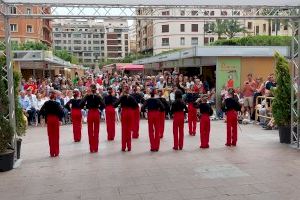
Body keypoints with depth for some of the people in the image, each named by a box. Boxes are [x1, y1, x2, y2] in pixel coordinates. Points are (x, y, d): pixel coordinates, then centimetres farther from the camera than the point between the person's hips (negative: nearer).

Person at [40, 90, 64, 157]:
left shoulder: (46, 103, -1)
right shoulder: (57, 103, -10)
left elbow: (41, 111, -3)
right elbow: (61, 112, -17)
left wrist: (45, 116, 7)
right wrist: (60, 118, -2)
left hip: (49, 119, 3)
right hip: (55, 119, -3)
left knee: (50, 136, 9)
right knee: (56, 136, 6)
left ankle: (52, 152, 12)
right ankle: (56, 152, 10)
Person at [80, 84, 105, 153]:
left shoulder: (87, 96, -4)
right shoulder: (98, 96, -3)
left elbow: (81, 104, -14)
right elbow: (103, 105, -13)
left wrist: (86, 106, 3)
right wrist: (98, 107, 4)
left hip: (90, 114, 0)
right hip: (96, 114, 1)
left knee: (90, 131, 7)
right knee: (96, 131, 7)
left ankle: (91, 148, 8)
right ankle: (95, 148, 9)